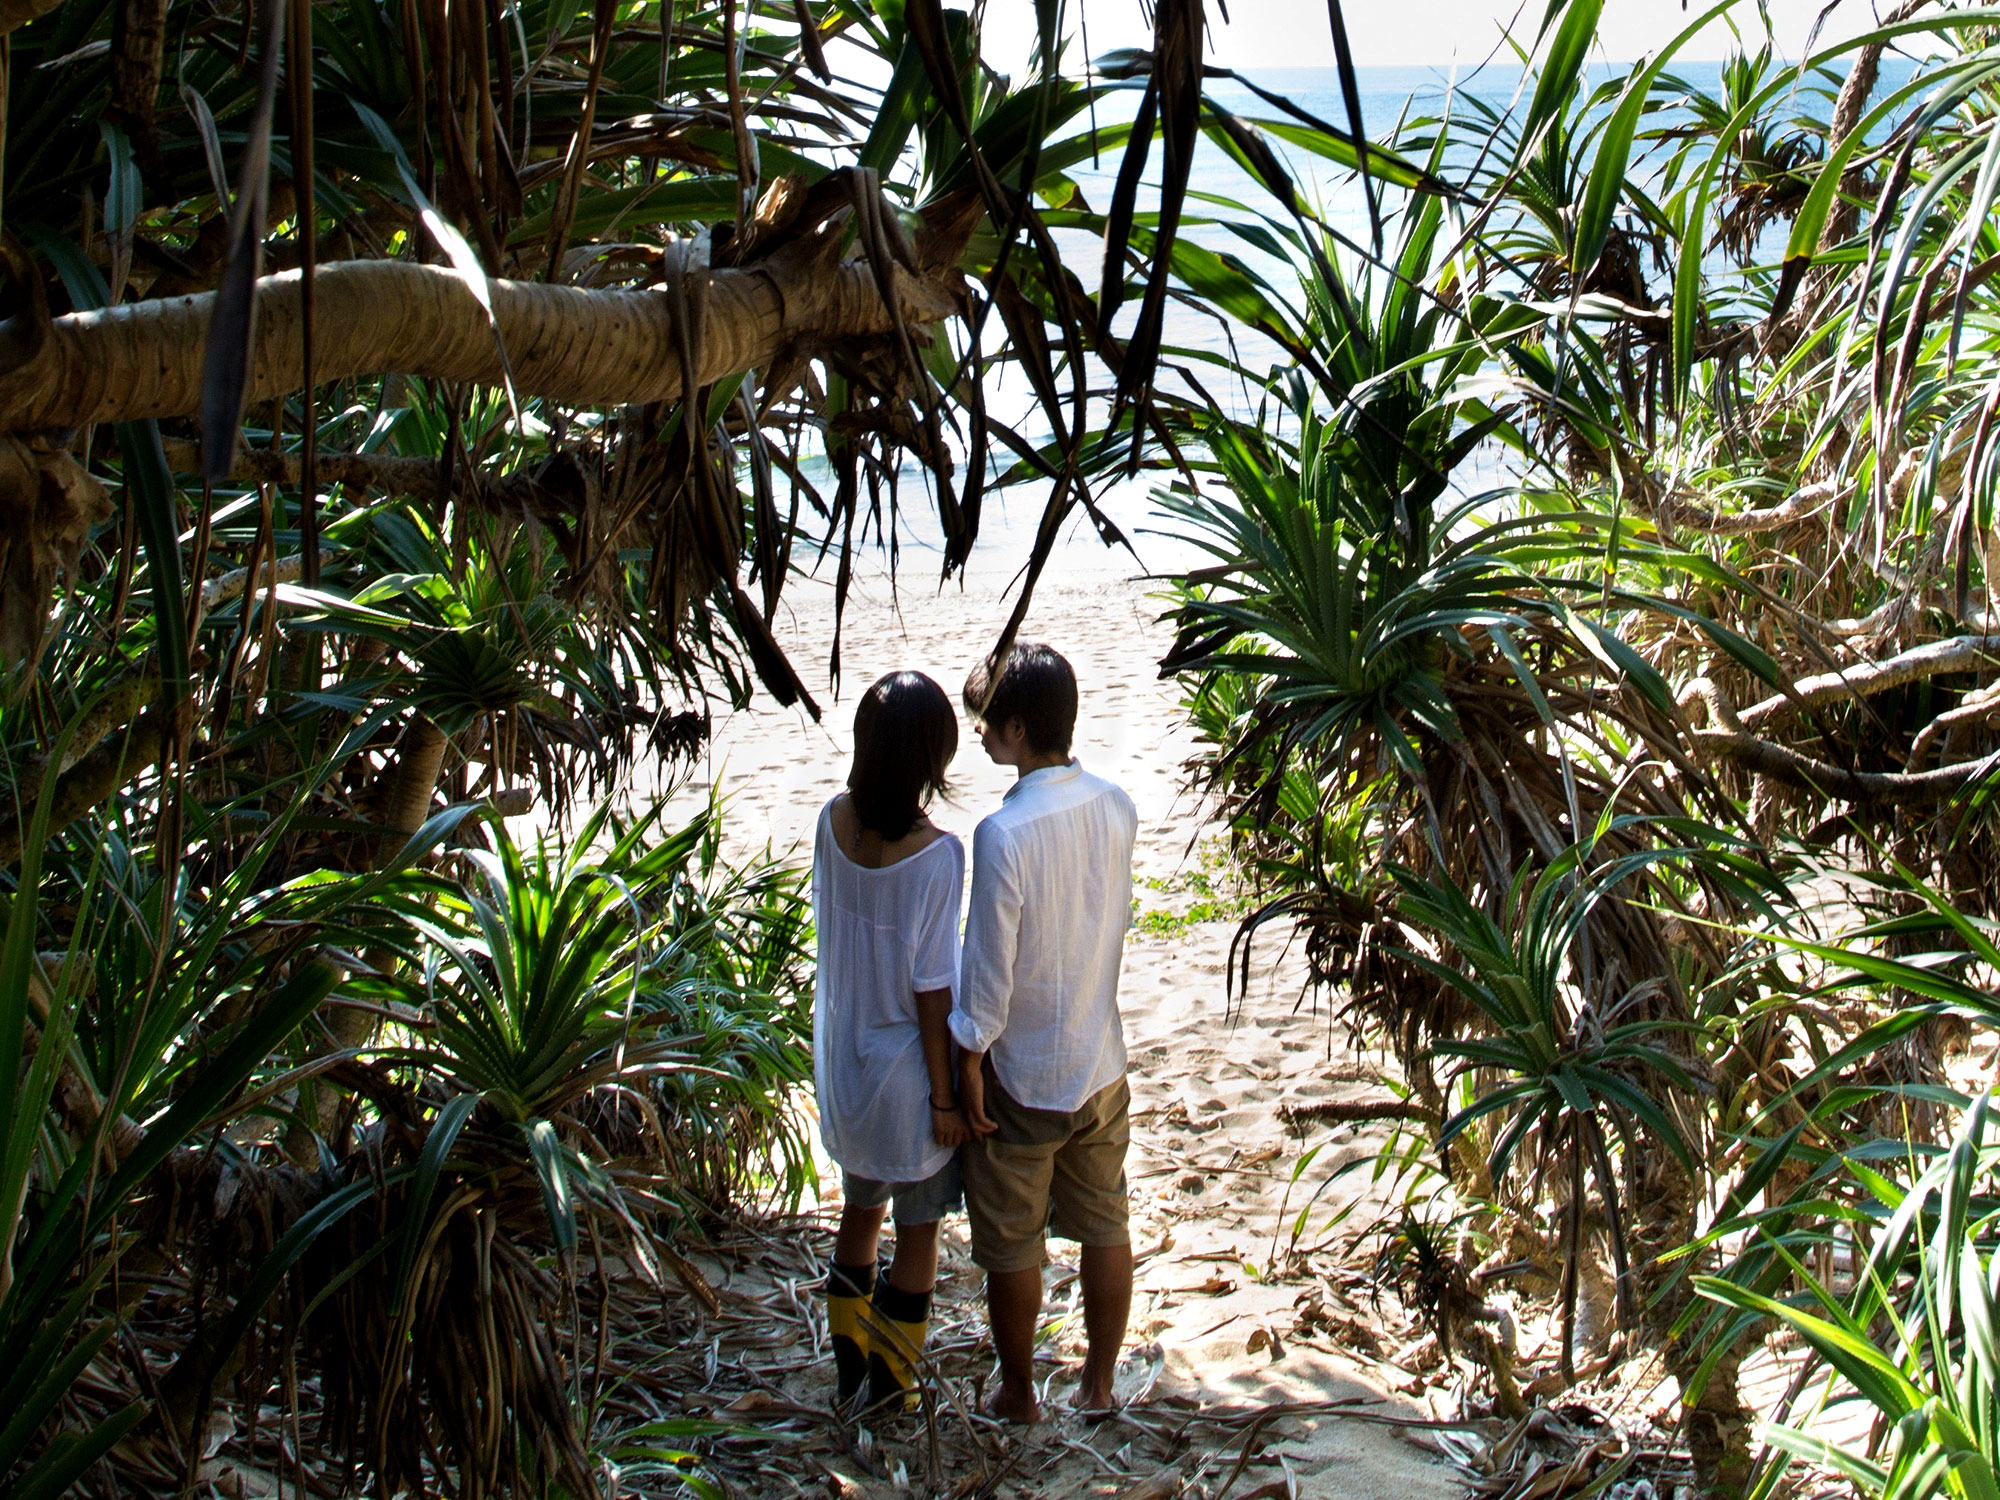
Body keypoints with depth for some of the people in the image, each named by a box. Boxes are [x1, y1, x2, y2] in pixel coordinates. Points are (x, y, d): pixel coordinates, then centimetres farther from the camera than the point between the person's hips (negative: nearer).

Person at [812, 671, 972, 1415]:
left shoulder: (834, 821, -11)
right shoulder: (935, 854, -27)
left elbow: (826, 920, 2)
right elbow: (931, 989, -21)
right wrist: (945, 1096, -10)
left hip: (842, 1059, 6)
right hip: (905, 1067, -6)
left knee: (860, 1207, 25)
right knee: (918, 1228, 15)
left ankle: (849, 1366, 37)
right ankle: (892, 1383, 27)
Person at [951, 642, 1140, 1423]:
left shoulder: (1004, 833, -27)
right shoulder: (1115, 808, -8)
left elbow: (988, 969, -21)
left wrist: (968, 1066, -8)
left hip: (1021, 1077, -6)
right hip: (1101, 1065, 6)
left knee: (1011, 1248, 14)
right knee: (1104, 1228, 20)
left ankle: (1018, 1396, 28)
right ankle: (1099, 1386, 34)